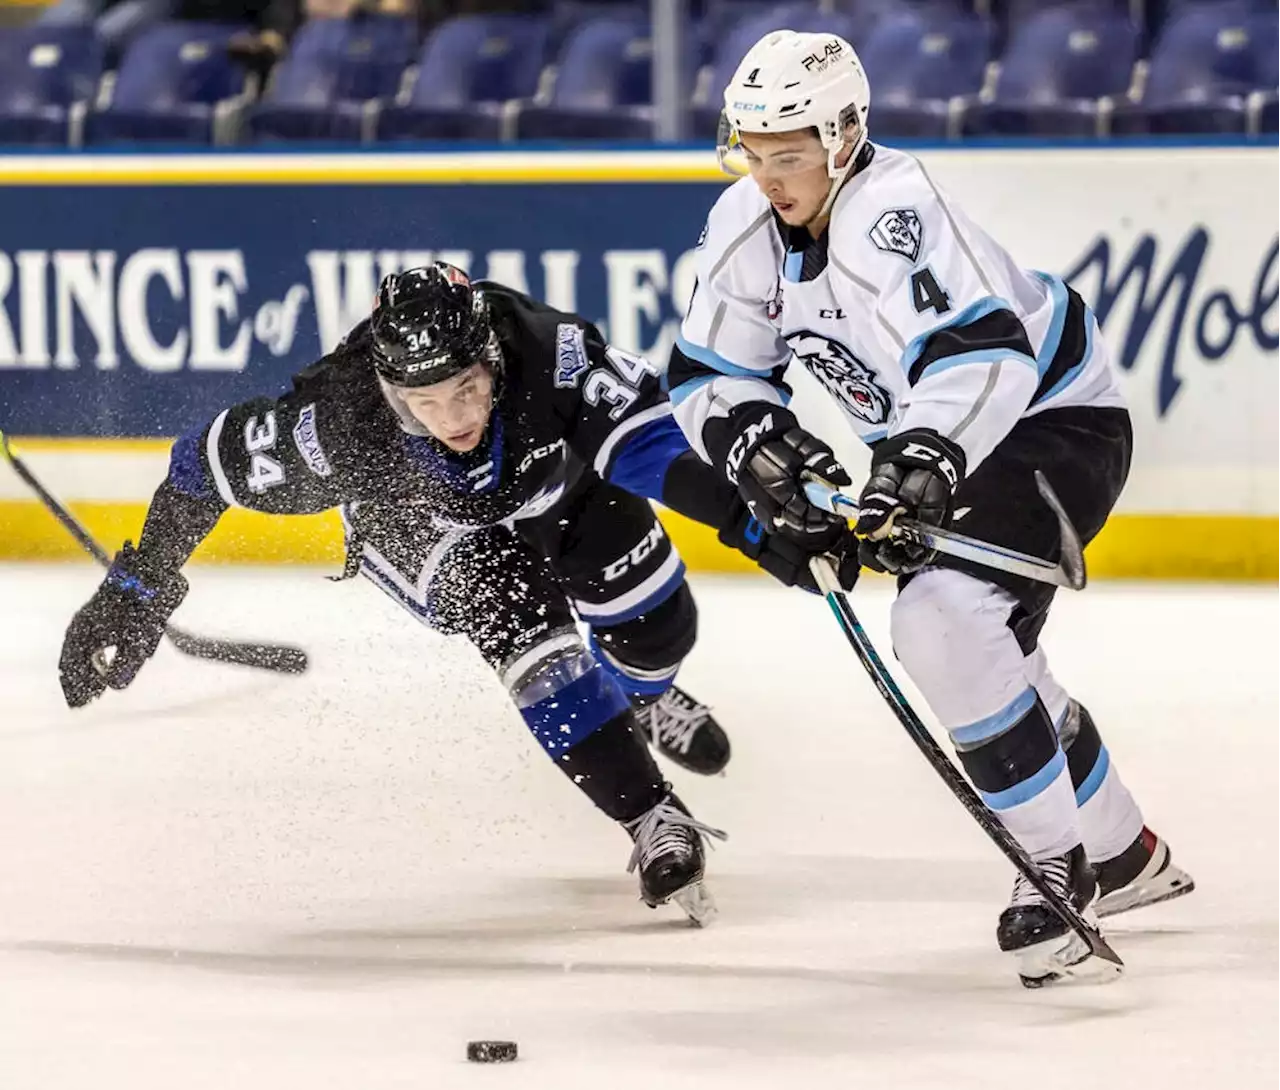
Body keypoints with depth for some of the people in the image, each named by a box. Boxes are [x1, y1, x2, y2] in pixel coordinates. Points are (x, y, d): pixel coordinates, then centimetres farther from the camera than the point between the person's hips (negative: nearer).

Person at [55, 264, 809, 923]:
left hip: (556, 477, 2)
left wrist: (743, 515, -57)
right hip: (426, 527, -1)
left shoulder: (547, 351, -42)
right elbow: (212, 462, -28)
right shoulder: (338, 422, -40)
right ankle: (655, 826, -8)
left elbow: (643, 432, -43)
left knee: (653, 624, 0)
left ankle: (644, 699, 38)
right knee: (535, 649, -21)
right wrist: (138, 590, -24)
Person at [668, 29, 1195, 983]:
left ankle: (1060, 863, -13)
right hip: (936, 438, 10)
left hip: (1054, 416, -10)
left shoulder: (893, 212, -32)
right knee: (976, 650, 16)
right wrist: (759, 443, -18)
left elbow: (985, 353, -44)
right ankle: (1123, 856, 33)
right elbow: (710, 376, 1)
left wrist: (925, 459, -56)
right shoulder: (745, 226, -6)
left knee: (949, 623, -26)